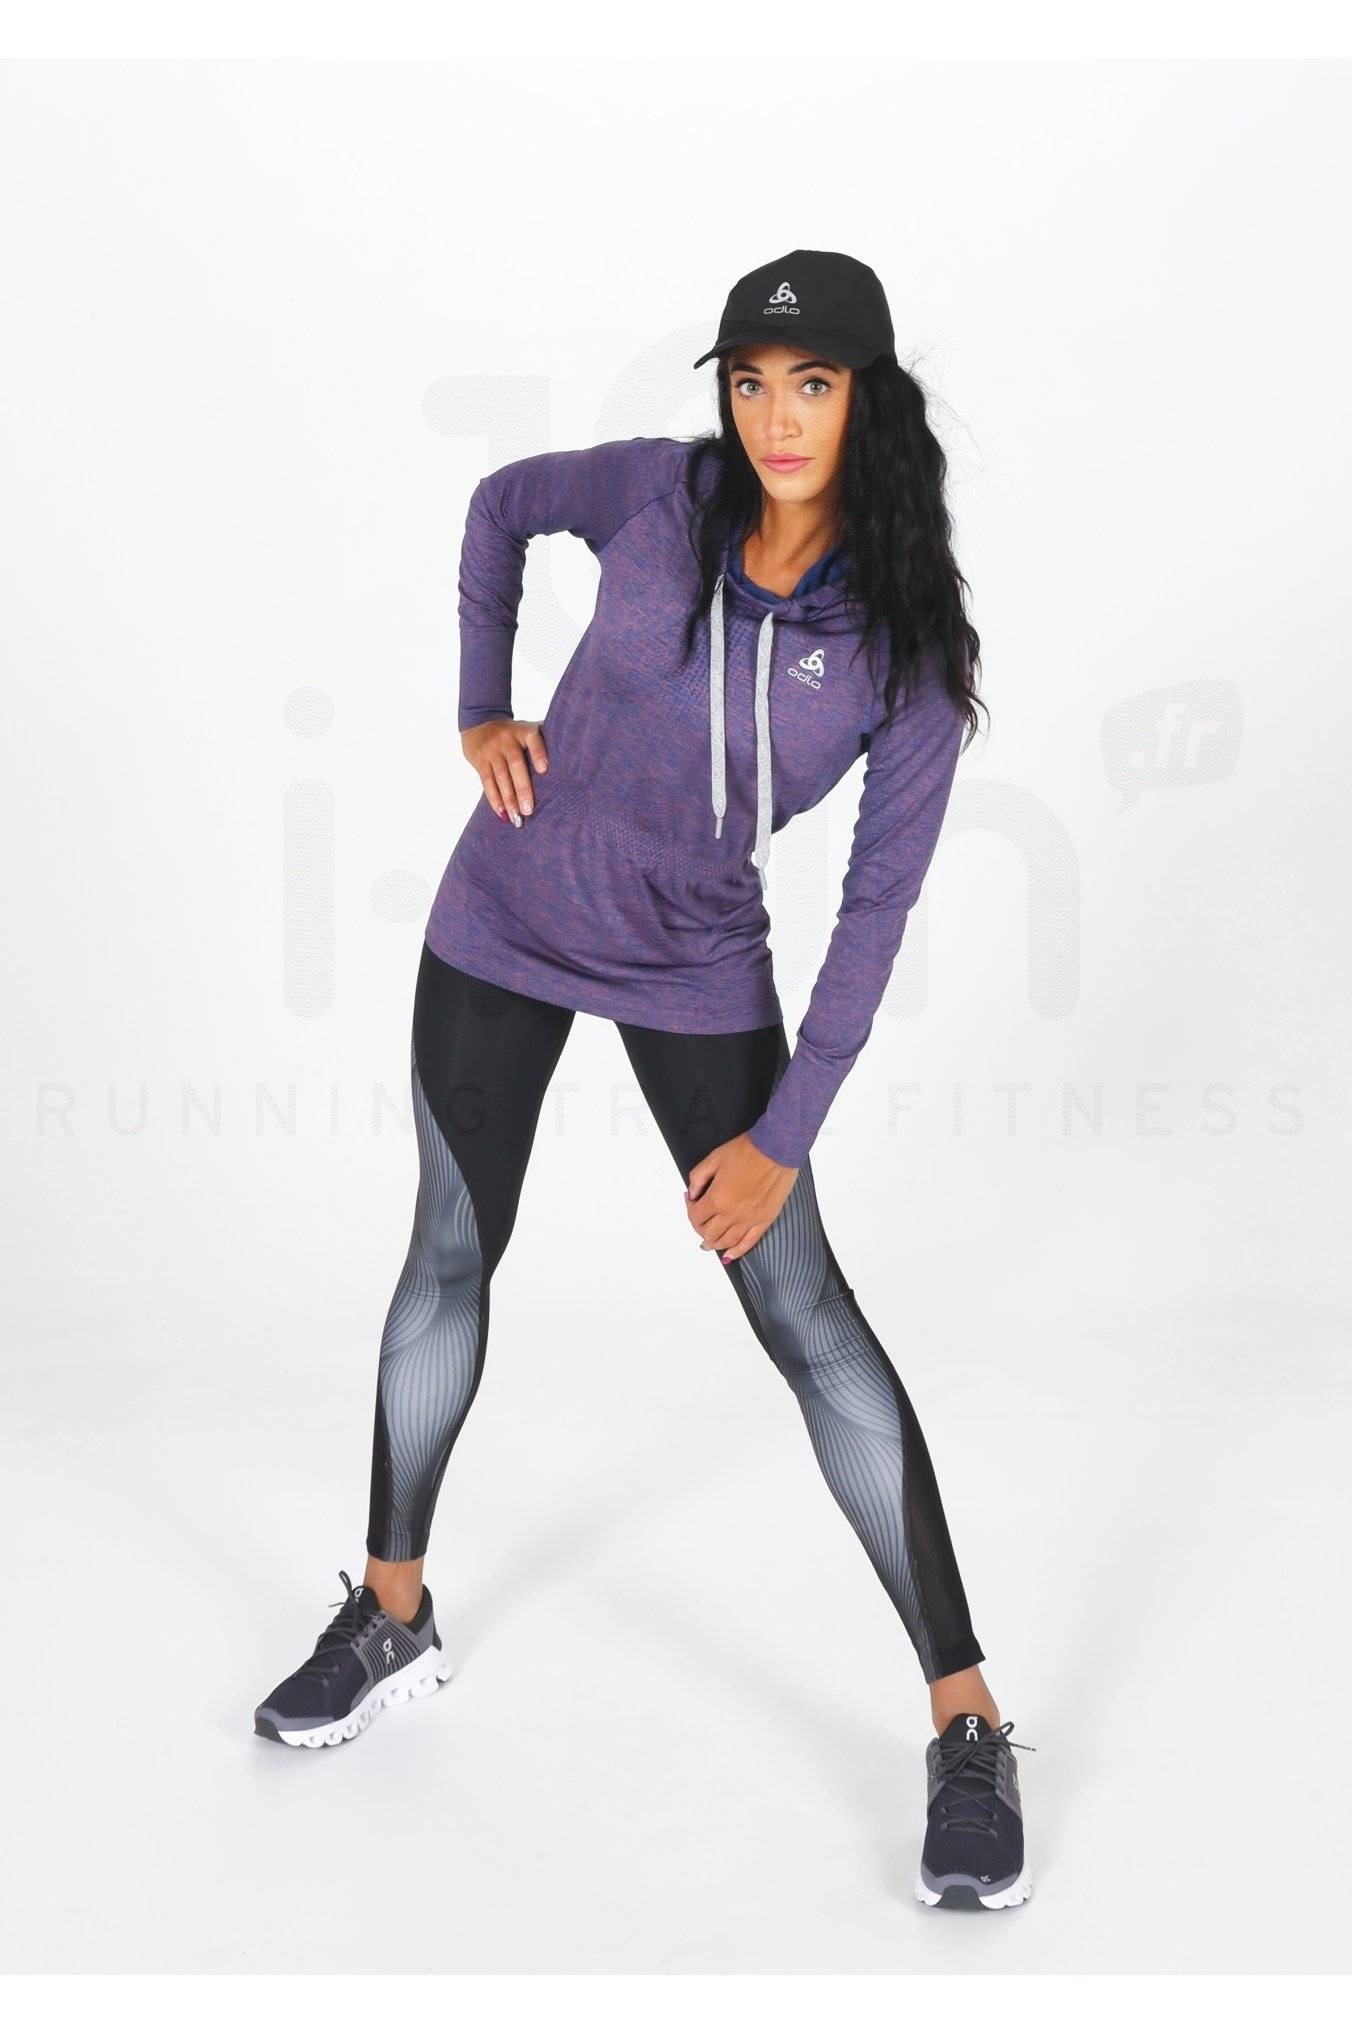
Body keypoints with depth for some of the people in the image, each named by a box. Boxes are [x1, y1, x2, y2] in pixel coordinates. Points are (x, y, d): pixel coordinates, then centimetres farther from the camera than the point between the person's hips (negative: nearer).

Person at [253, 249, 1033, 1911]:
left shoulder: (910, 641, -15)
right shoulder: (659, 493, -10)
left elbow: (877, 902, -11)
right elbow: (501, 504, 12)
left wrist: (786, 1133, -13)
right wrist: (479, 711, 2)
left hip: (698, 975, -2)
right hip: (505, 924, 3)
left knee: (801, 1312, -7)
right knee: (450, 1257, 11)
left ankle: (967, 1728, 1)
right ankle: (391, 1618, 31)